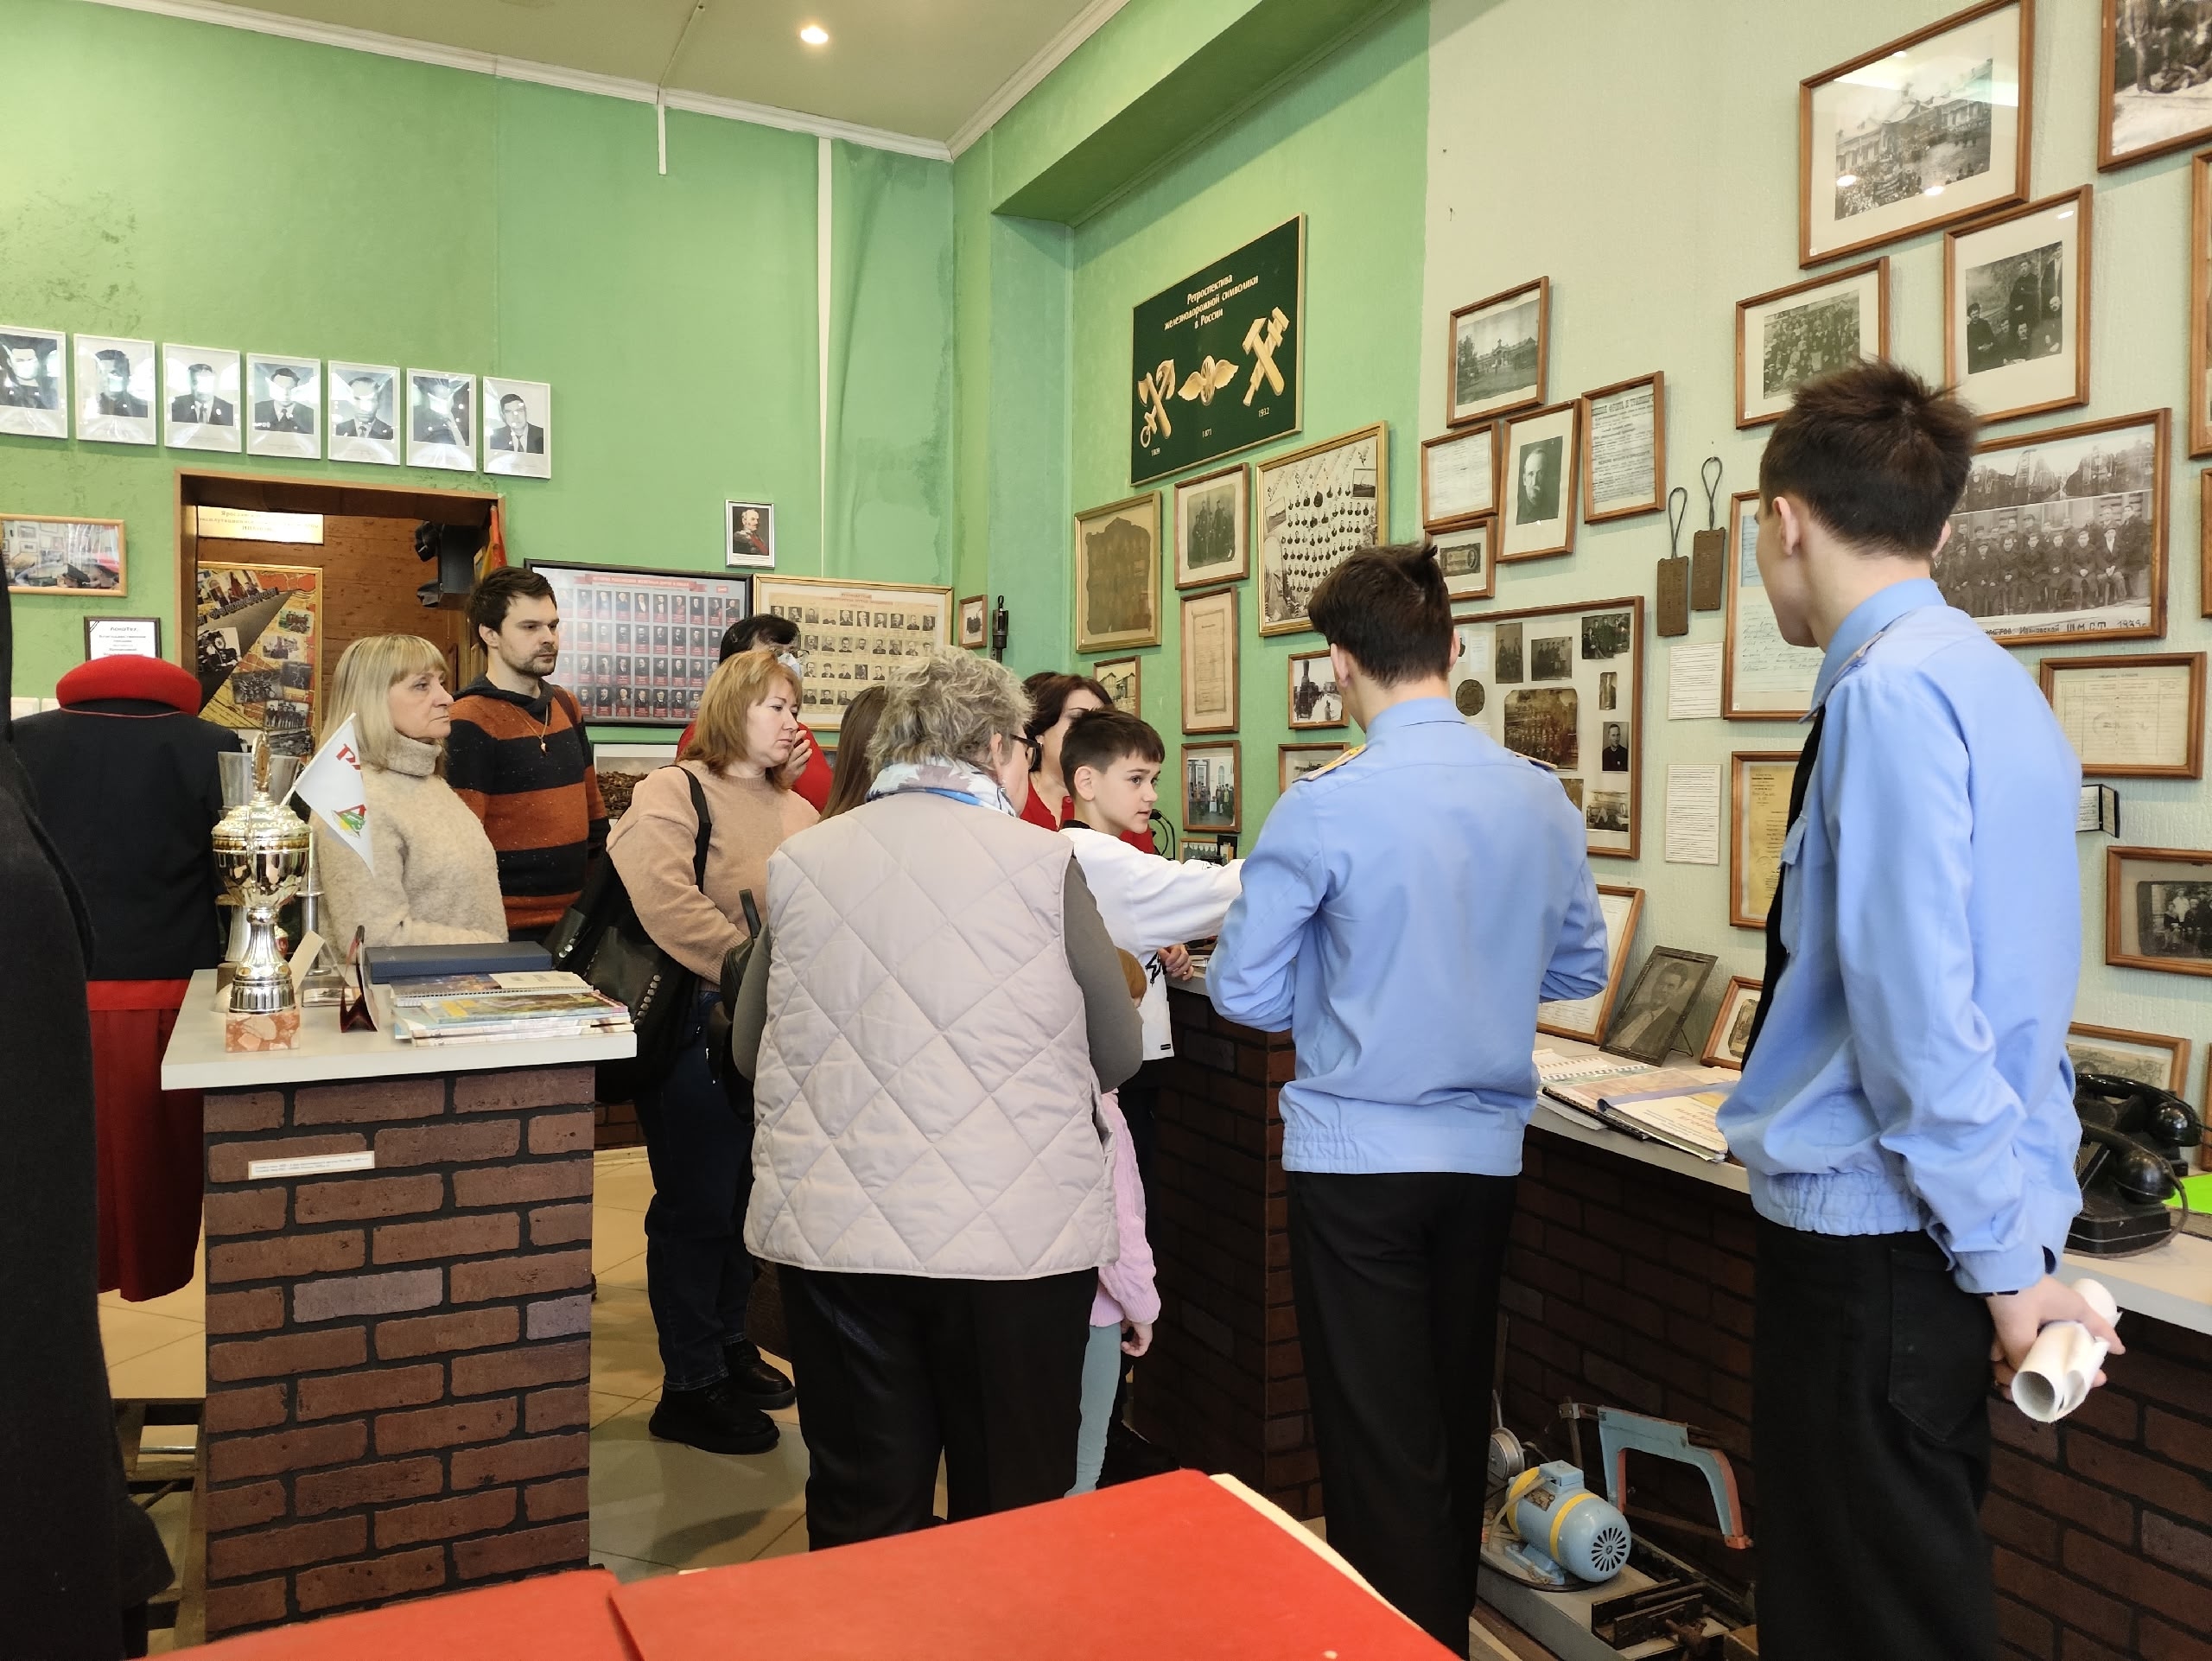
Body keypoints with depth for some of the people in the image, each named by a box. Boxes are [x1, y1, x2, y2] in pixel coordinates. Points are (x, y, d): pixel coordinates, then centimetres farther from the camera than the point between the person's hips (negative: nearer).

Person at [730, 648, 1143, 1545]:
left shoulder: (799, 861, 2)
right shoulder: (1041, 860, -7)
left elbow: (749, 1049, 12)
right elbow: (1118, 1053, 1)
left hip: (832, 1234, 3)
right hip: (1017, 1236, -2)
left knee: (860, 1517, 16)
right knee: (1012, 1512, 14)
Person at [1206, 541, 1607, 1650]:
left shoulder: (1326, 808, -17)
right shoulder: (1542, 798, -2)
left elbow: (1244, 992, -9)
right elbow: (1579, 968, 10)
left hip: (1357, 1154, -5)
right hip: (1485, 1150, 6)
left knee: (1379, 1449, 7)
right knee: (1456, 1429, 22)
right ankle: (1447, 1629, 40)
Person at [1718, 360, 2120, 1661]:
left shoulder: (1892, 688, -18)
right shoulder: (1995, 681, 11)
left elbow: (1917, 1004, -22)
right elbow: (2021, 998, 16)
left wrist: (2003, 1253, -14)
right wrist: (2037, 1220, 20)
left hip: (1876, 1244, -9)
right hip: (1963, 1236, 9)